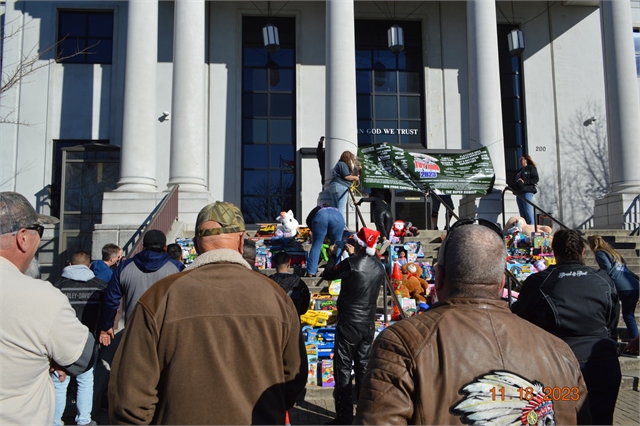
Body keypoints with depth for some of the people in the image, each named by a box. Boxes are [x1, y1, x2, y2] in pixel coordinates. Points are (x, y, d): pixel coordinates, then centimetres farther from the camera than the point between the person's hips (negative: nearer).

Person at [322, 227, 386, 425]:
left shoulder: (352, 263, -16)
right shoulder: (379, 266, 1)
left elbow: (328, 275, -3)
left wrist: (333, 255, 12)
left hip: (349, 323, -6)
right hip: (369, 323, 6)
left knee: (343, 368, 1)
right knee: (363, 367, 15)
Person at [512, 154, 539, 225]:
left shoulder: (531, 168, 4)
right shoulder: (520, 170, 28)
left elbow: (536, 179, -7)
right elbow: (516, 180, 29)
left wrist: (524, 182, -15)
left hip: (527, 192, -8)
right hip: (519, 193, 8)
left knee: (528, 210, -14)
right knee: (522, 213, 4)